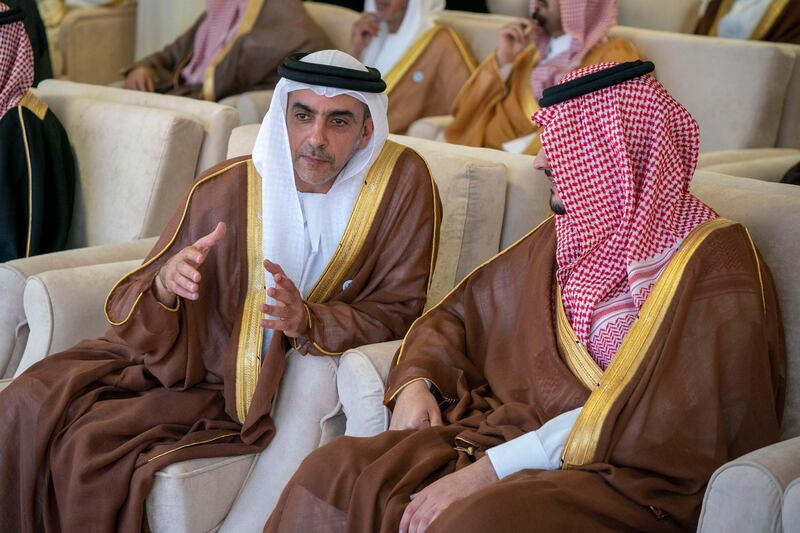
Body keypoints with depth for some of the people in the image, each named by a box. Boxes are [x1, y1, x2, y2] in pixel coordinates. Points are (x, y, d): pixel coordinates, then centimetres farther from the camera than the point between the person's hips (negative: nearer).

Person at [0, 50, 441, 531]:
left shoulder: (403, 183, -12)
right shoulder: (225, 190, -8)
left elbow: (399, 312, -8)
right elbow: (130, 309, -1)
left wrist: (307, 322, -26)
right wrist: (164, 285, -26)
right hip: (180, 360, 3)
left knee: (90, 445, -22)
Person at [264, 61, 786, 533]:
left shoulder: (715, 265, -7)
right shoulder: (562, 238, 16)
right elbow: (461, 311, 24)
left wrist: (492, 470, -22)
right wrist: (416, 382, 1)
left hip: (624, 481, -6)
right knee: (336, 472, -16)